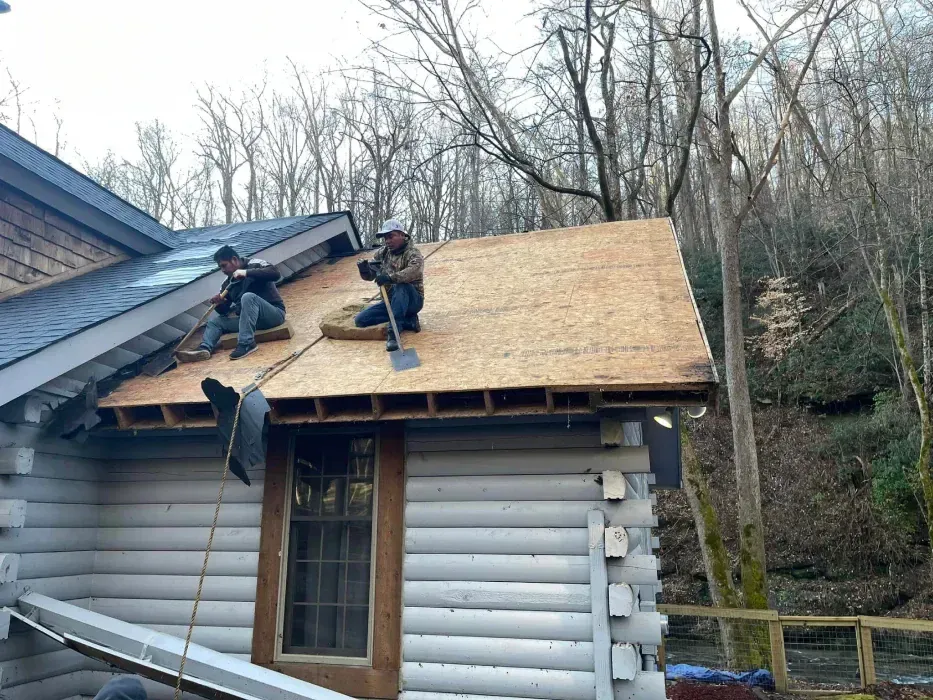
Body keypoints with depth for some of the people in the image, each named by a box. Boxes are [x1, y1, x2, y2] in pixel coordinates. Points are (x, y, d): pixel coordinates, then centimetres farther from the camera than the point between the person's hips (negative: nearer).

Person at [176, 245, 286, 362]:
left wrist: (247, 272, -28)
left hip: (274, 314, -7)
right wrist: (219, 304, -12)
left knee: (248, 297, -31)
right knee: (215, 320, 4)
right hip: (252, 319, 7)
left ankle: (246, 343, -34)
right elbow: (223, 311, 12)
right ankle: (204, 349, -25)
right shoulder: (227, 283, 11)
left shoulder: (254, 264, -5)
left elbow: (275, 274, -24)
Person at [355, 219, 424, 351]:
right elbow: (369, 276, 8)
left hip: (412, 299, -7)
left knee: (401, 286, -38)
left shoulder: (412, 253, -13)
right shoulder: (383, 253, 7)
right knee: (360, 320, -8)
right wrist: (364, 269, -17)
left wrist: (390, 277, -47)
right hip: (391, 301, 7)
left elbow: (415, 270, -35)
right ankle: (408, 321, -10)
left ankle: (393, 333, -38)